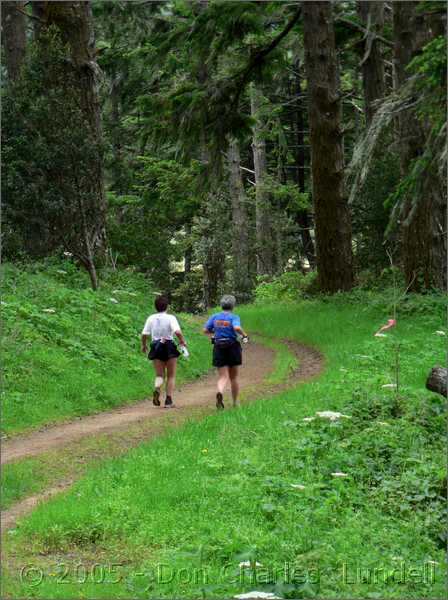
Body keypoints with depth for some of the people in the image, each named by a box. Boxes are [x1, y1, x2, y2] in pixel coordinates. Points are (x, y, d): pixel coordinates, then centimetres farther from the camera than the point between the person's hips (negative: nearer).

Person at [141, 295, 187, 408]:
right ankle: (169, 401, 7)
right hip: (169, 348, -2)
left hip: (156, 348, 2)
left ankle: (157, 389, -22)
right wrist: (183, 341, -4)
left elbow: (144, 334, -1)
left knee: (159, 375, 11)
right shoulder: (170, 318, -10)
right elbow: (177, 332, -22)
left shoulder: (151, 318, -1)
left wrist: (143, 345, 17)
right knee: (171, 376, 11)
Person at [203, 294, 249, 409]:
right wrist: (244, 335, -7)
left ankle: (220, 393, -35)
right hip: (232, 347, -2)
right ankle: (235, 403, 23)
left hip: (218, 347, 2)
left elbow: (205, 330, 3)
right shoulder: (234, 317, -6)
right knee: (233, 377, 15)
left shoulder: (214, 317, 5)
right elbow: (237, 328, -25)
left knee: (223, 377, -2)